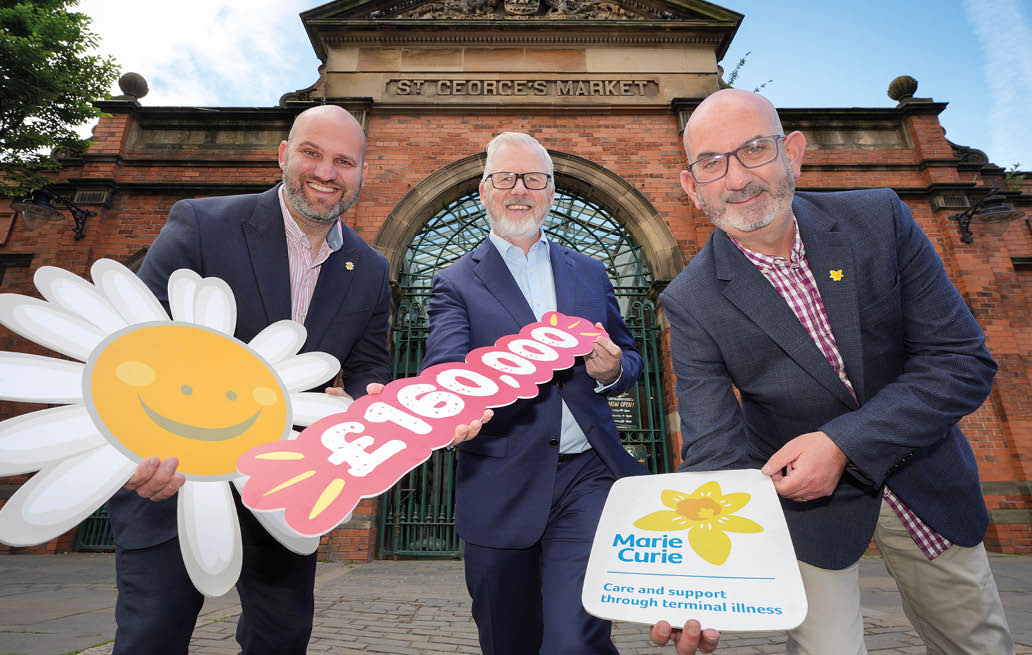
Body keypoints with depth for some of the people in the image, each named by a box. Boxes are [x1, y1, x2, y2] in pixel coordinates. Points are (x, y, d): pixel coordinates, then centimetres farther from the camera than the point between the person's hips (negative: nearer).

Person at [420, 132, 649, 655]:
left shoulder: (589, 273, 12)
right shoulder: (456, 283, 2)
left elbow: (628, 357, 17)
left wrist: (611, 370, -8)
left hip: (587, 478, 2)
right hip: (501, 490, -1)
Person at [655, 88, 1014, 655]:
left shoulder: (878, 218, -13)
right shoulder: (690, 303, -20)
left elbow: (964, 360, -13)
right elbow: (714, 449, -23)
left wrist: (843, 442, -25)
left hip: (923, 476, 4)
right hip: (804, 497, -3)